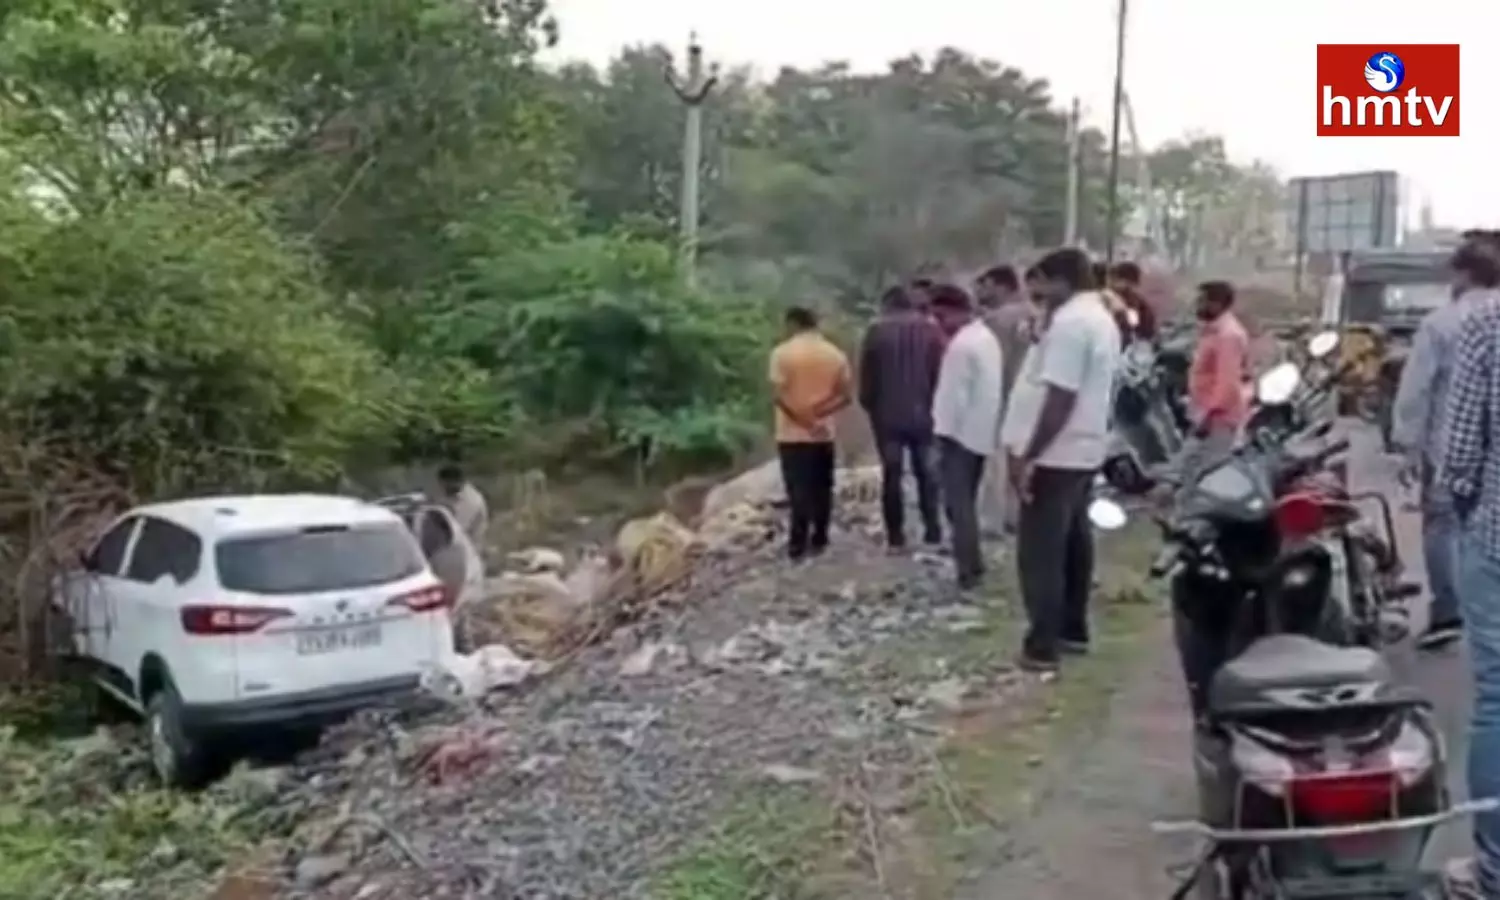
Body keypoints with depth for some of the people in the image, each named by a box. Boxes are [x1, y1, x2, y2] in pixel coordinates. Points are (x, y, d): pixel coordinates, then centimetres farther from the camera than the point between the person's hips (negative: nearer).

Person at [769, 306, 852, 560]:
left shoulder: (782, 353, -7)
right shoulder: (835, 354, 4)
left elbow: (780, 396, -16)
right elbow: (845, 396, -1)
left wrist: (805, 422, -13)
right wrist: (819, 411, -9)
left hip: (793, 435, -3)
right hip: (824, 434, 3)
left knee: (799, 491, 0)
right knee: (821, 489, 12)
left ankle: (798, 544, -1)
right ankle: (818, 541, 16)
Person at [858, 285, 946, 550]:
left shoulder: (876, 331, -1)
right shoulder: (930, 330, 2)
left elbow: (866, 375, -1)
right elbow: (940, 372, 1)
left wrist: (869, 406, 10)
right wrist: (934, 404, 10)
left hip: (887, 415, -1)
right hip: (922, 413, 1)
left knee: (891, 474, 4)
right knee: (926, 473, 10)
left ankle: (895, 535, 4)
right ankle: (933, 530, 10)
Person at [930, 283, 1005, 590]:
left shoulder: (960, 345, -18)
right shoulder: (987, 337, 11)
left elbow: (952, 395, -19)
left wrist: (944, 433, -13)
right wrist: (991, 430, 19)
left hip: (960, 433, -9)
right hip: (982, 433, 9)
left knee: (958, 504, -5)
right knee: (967, 501, 17)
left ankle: (969, 571, -4)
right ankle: (973, 564, 22)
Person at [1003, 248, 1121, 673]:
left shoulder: (1068, 321, -20)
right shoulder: (1101, 318, 13)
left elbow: (1059, 397, -26)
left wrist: (1027, 455, -23)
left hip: (1054, 454, -10)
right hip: (1084, 449, 10)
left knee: (1040, 551, -5)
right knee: (1074, 542, 17)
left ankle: (1043, 645, -2)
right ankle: (1073, 629, 27)